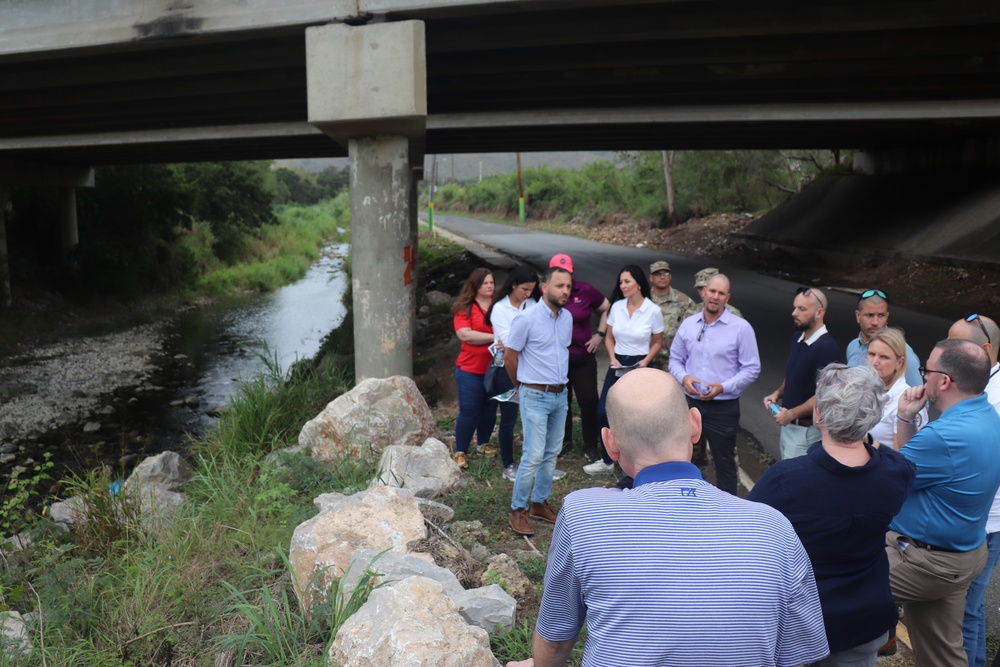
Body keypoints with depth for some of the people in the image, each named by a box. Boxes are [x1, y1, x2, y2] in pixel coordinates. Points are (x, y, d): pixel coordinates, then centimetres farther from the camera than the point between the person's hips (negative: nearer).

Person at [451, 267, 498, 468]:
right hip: (471, 370, -4)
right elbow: (465, 334, -17)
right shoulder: (464, 308, -7)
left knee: (490, 410, 15)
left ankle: (483, 443, 35)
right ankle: (460, 452, 12)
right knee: (469, 412, 0)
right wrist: (494, 337, -20)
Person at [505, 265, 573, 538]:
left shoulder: (567, 317, 6)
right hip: (535, 396, -7)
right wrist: (522, 385, 6)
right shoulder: (527, 319, -15)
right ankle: (518, 510, 5)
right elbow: (509, 356, -7)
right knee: (534, 456, -9)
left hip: (560, 394, 7)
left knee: (552, 453, 13)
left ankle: (540, 503, 28)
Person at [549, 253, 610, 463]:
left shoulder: (585, 290, -5)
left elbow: (607, 308, 9)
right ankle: (564, 441, 31)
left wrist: (600, 334, 3)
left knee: (589, 401, 1)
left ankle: (591, 447, 16)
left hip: (583, 357, 0)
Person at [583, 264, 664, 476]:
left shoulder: (653, 311, -9)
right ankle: (607, 460, 16)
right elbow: (609, 337, 9)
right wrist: (612, 358, -6)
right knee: (603, 412, -1)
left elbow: (657, 342, 2)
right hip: (617, 365, 3)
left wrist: (646, 361, -13)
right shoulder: (617, 307, -1)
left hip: (639, 367, -3)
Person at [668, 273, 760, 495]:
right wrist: (683, 377, -10)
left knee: (724, 461, 8)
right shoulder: (688, 324, 4)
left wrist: (724, 387, -19)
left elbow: (752, 369, -7)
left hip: (723, 407, -4)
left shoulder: (741, 328, -7)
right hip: (690, 402, 4)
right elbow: (675, 359, 11)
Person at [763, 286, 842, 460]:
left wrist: (792, 414, -19)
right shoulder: (797, 337, 6)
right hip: (788, 424, 9)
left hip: (807, 431, -9)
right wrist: (777, 393, 4)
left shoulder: (826, 348, -22)